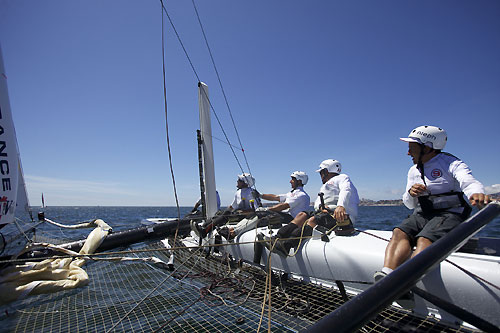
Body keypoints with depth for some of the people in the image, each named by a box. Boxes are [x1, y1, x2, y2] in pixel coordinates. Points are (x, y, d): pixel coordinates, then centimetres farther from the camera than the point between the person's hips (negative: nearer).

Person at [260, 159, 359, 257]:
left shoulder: (342, 177, 11)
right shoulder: (326, 186, 35)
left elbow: (346, 190, -14)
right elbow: (317, 203, 17)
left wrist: (340, 206, -35)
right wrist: (321, 206, -9)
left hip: (342, 215, -7)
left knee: (313, 220, -29)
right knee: (303, 215, -10)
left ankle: (285, 246, -43)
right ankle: (277, 239, -22)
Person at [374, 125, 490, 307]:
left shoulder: (450, 163, 0)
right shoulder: (413, 170, 18)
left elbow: (469, 182, -22)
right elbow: (410, 205, 19)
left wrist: (477, 193, -46)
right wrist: (410, 193, -6)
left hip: (450, 214, -5)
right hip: (422, 215, 5)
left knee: (424, 239, -33)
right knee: (399, 232, -25)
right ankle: (388, 275, -44)